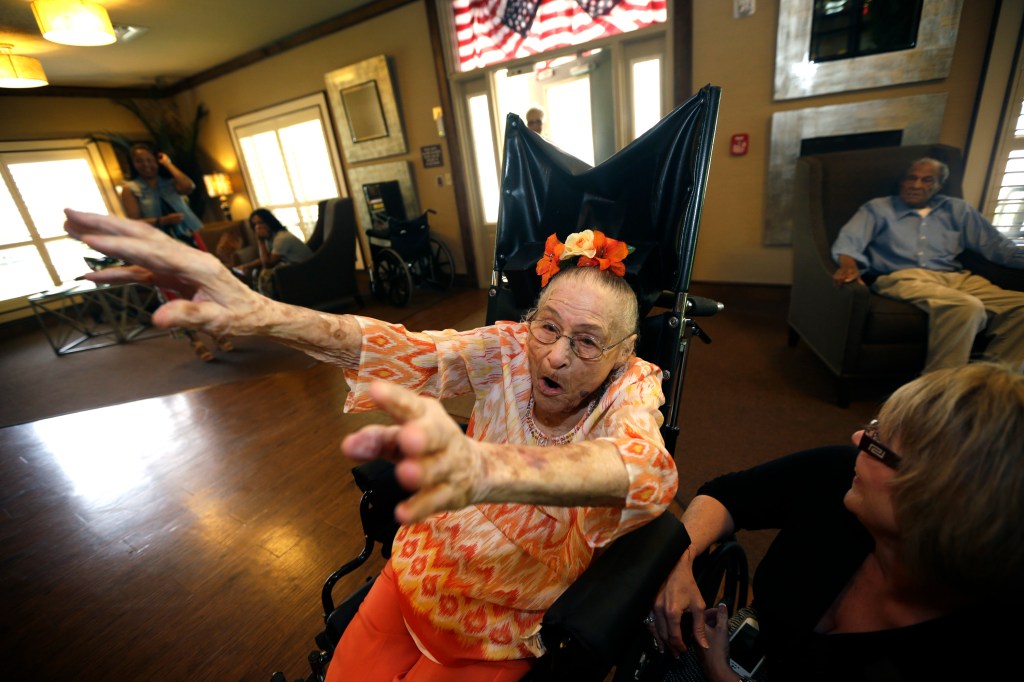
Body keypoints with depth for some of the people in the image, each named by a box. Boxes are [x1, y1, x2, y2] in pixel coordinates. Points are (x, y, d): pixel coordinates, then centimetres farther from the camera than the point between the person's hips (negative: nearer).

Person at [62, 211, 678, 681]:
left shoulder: (631, 388, -21)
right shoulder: (508, 349, -15)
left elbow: (648, 472, -44)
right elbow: (404, 348, -27)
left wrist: (483, 467, -65)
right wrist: (263, 312, -44)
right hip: (419, 576, 2)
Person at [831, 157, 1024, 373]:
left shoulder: (957, 209, 27)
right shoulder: (878, 208, 15)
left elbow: (996, 245, 23)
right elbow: (849, 239, -4)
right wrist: (848, 262, -28)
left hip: (955, 278, 6)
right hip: (902, 278, -5)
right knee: (967, 307, -34)